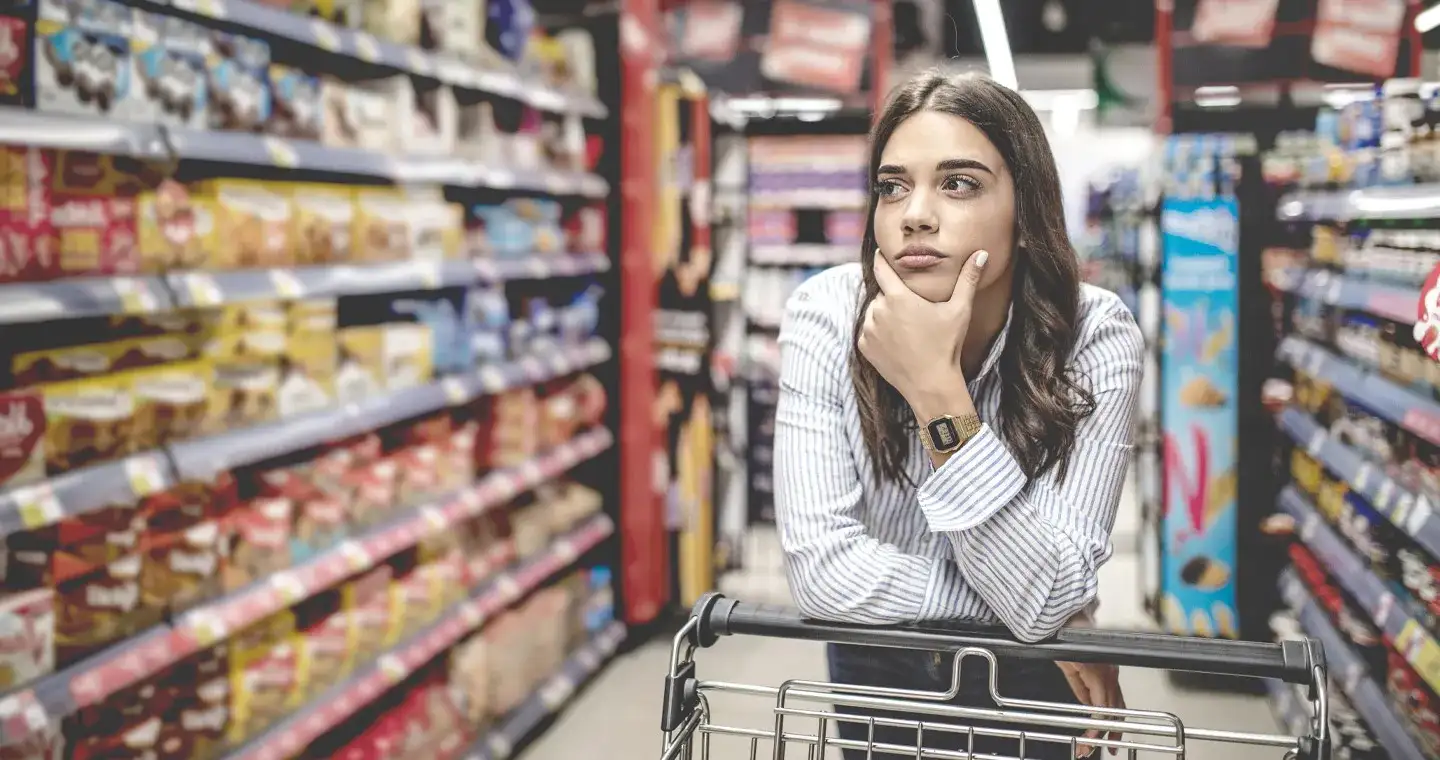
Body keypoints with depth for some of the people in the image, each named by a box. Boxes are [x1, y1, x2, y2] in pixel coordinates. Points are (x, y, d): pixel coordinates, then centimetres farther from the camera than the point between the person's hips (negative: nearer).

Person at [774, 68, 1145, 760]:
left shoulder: (1097, 339, -24)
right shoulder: (826, 316, -23)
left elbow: (1045, 598, -30)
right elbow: (822, 568, -26)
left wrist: (937, 394, -38)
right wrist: (1015, 606, -22)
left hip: (1029, 677, -1)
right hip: (877, 666, 1)